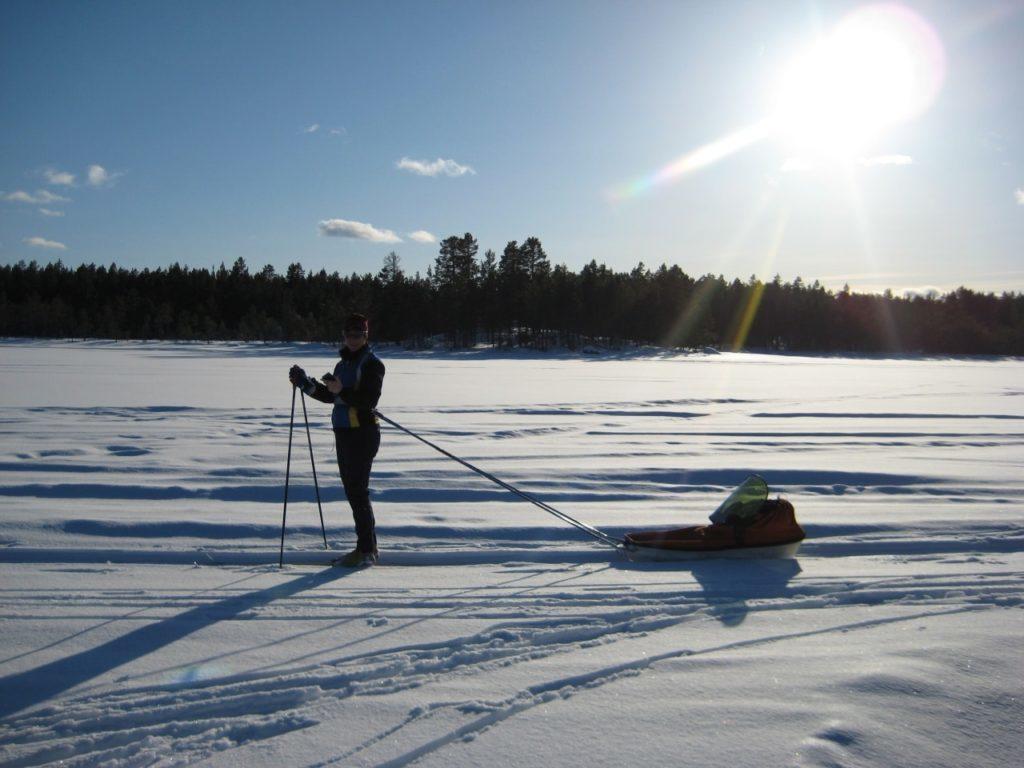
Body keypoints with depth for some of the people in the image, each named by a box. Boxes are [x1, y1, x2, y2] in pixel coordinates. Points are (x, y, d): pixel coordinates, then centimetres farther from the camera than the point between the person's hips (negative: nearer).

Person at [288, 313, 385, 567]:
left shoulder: (372, 364, -9)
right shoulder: (343, 364, 19)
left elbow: (369, 399, -20)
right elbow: (331, 397, 23)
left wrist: (342, 391, -30)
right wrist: (305, 383, 16)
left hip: (363, 434, -9)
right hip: (343, 433, 9)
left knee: (358, 491, -9)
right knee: (352, 490, 12)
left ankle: (367, 550, -2)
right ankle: (366, 547, 21)